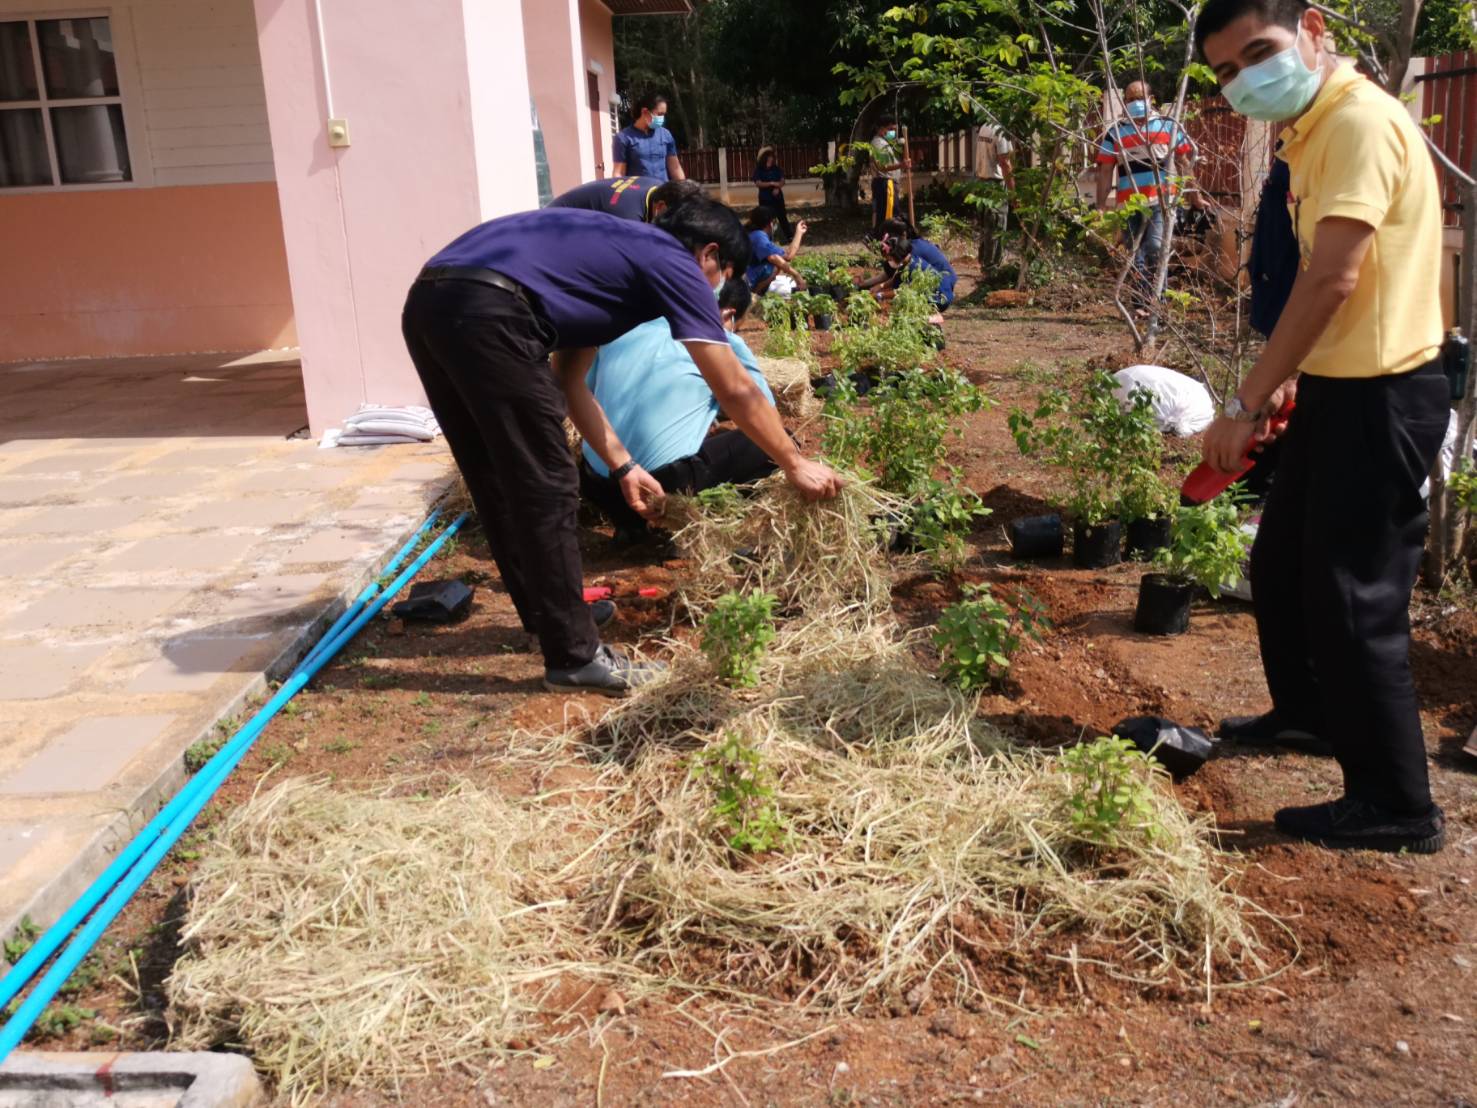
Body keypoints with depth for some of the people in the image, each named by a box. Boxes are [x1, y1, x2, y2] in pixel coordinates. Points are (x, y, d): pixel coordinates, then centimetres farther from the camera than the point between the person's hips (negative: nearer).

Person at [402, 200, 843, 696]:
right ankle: (574, 657, 8)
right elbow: (736, 392, 6)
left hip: (427, 302, 10)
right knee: (546, 491, 0)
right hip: (485, 313, -9)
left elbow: (567, 380, 31)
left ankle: (549, 616, 36)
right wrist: (796, 465, 18)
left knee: (502, 486, 20)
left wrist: (622, 467, 33)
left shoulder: (613, 250, 31)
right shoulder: (674, 263, 7)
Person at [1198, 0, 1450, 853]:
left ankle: (1398, 807, 8)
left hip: (1382, 395, -10)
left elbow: (1330, 279, -25)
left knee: (1354, 597, -4)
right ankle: (1307, 711, 44)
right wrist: (1285, 379, 13)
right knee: (1282, 565, 22)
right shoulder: (1313, 131, 13)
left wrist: (1247, 404, -22)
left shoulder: (1361, 121, -18)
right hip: (1337, 387, 10)